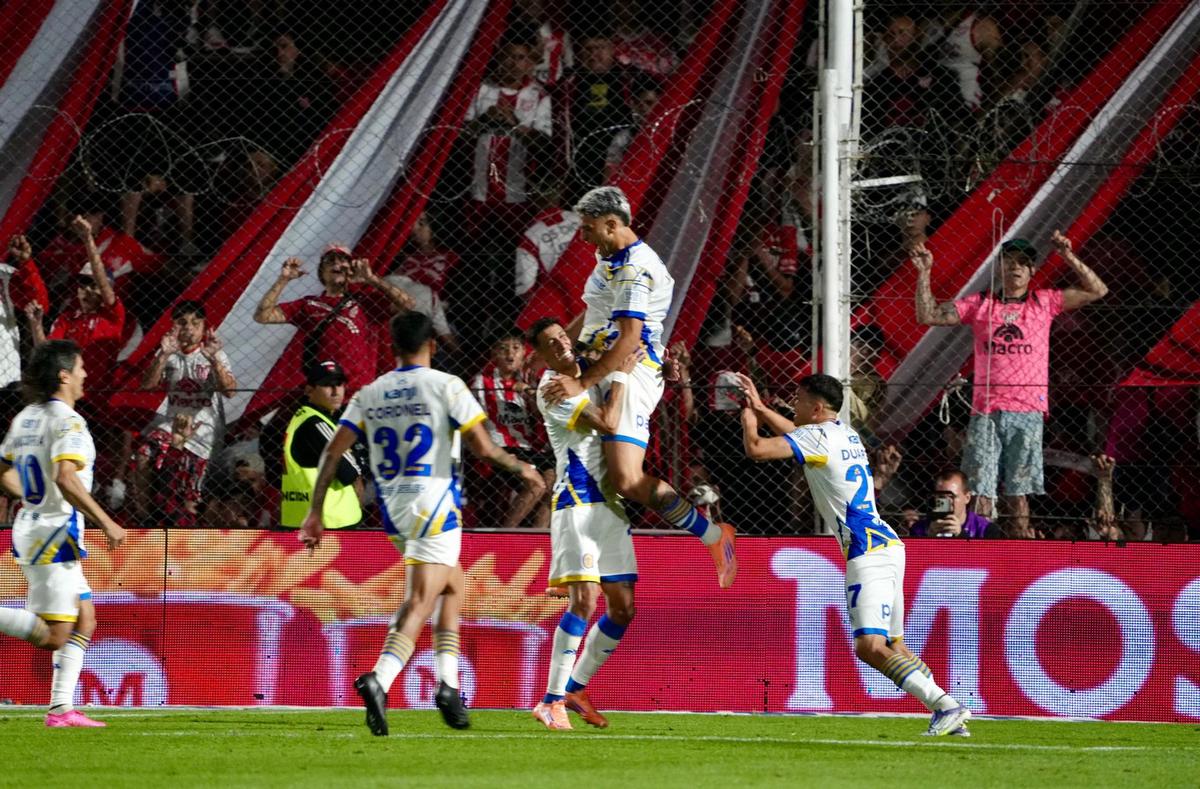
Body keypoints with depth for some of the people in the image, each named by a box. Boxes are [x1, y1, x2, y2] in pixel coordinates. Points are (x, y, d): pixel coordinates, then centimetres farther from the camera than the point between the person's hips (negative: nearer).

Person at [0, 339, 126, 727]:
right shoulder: (67, 421, -15)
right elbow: (65, 478, -28)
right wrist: (106, 523, -24)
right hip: (55, 534, -10)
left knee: (85, 620, 14)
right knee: (53, 636, -10)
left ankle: (61, 709, 11)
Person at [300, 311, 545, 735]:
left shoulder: (368, 394, 9)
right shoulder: (445, 385, -4)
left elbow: (333, 451, 3)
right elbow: (483, 448, -7)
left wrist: (315, 512, 6)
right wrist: (522, 468, 11)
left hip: (393, 510, 5)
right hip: (436, 505, -5)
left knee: (453, 582, 25)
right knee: (420, 602, -10)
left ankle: (448, 682, 16)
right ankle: (379, 680, -33)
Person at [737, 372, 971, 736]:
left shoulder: (819, 436, -9)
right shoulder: (844, 433, 19)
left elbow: (756, 449, -15)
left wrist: (748, 418, 5)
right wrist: (760, 408, 37)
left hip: (869, 552, -10)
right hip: (886, 544, 10)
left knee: (870, 647, -18)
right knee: (892, 645, 15)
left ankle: (946, 706, -28)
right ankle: (949, 717, 10)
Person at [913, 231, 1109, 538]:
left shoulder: (1044, 302, 10)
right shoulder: (979, 304, 11)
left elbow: (1097, 291, 7)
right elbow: (928, 315, 10)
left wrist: (1070, 257, -3)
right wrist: (924, 273, 1)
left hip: (1028, 410, 0)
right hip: (986, 409, 0)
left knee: (1019, 489, 0)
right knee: (980, 487, -6)